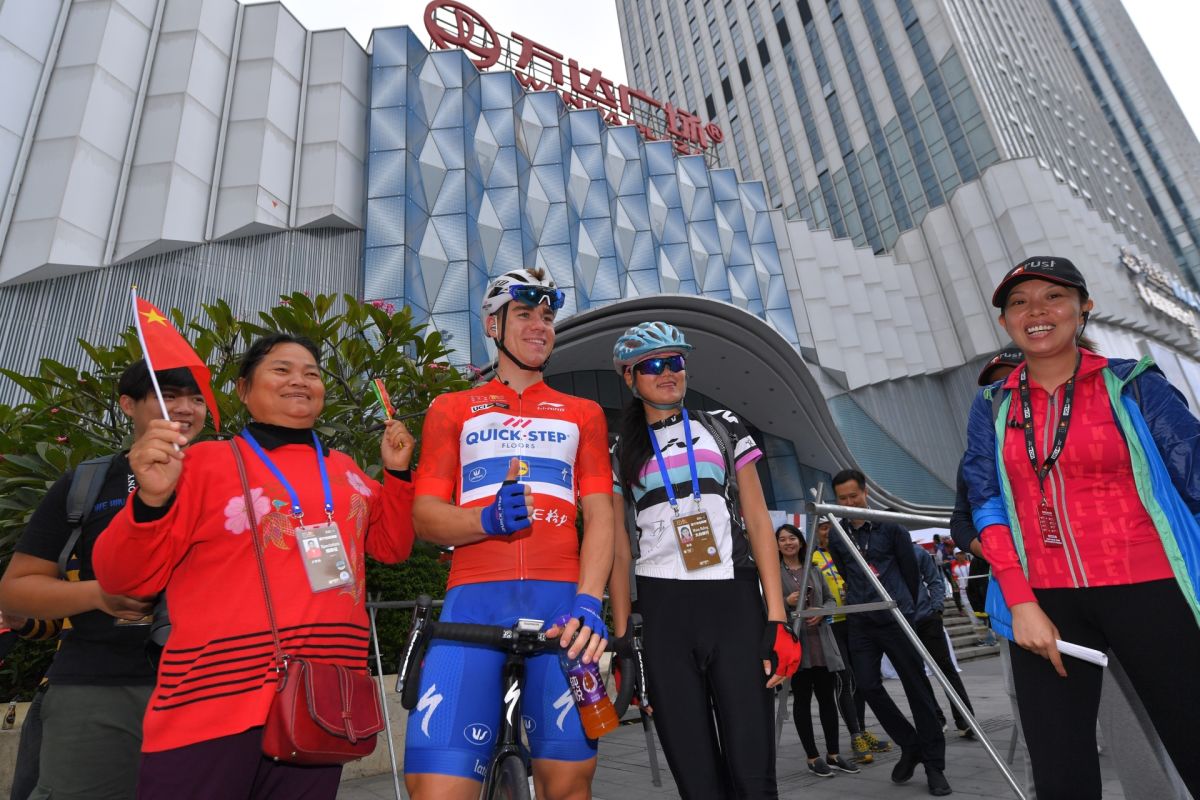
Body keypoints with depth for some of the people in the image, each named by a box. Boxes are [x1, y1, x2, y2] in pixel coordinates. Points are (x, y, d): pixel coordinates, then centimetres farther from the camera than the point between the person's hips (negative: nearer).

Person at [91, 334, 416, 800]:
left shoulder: (344, 470, 12)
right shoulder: (206, 461, 0)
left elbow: (391, 546, 17)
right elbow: (126, 578, -1)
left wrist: (396, 472, 4)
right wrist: (151, 499, -20)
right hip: (213, 704, -4)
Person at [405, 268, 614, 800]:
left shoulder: (583, 414, 17)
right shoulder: (452, 409, 15)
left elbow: (599, 516, 7)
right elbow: (425, 516, 8)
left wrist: (588, 602, -9)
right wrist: (487, 520, -13)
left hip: (563, 597, 1)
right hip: (474, 598, 0)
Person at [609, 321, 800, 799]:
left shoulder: (724, 429, 10)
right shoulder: (619, 453, 10)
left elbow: (758, 522, 5)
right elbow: (620, 552, 9)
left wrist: (777, 618, -3)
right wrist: (620, 640, 3)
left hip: (735, 603, 0)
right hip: (663, 615, 1)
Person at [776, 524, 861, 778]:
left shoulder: (813, 569, 14)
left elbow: (830, 599, 14)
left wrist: (822, 612, -6)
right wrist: (787, 602, -19)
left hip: (821, 641, 5)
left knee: (827, 697, 10)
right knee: (802, 699, 4)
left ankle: (833, 754, 23)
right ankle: (813, 758, 14)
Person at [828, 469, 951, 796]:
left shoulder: (890, 526, -2)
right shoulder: (836, 536, 6)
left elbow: (911, 569, 6)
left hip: (896, 617, -3)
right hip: (861, 622, 3)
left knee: (917, 687, 2)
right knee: (868, 685, -1)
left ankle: (934, 765, 13)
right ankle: (910, 745, 20)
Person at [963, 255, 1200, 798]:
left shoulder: (1133, 385, 1)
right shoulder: (992, 406, 7)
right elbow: (986, 504, 3)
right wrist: (1021, 603, -6)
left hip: (1148, 591, -1)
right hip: (1044, 603, 2)